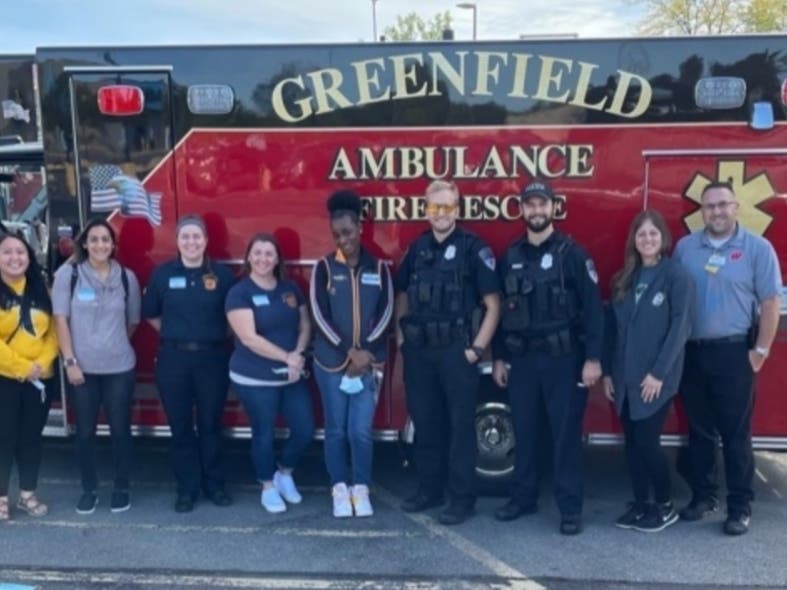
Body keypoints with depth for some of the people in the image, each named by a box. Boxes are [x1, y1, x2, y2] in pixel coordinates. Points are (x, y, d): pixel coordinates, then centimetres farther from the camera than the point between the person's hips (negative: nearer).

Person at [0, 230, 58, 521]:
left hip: (39, 378, 4)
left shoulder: (40, 289, 8)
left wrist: (43, 363, -10)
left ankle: (28, 494, 23)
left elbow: (52, 331, 4)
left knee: (32, 436, 11)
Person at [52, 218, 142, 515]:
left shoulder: (126, 277, 2)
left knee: (120, 429, 7)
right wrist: (69, 360, -9)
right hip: (82, 367, -1)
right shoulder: (68, 273, -3)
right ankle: (89, 488, 24)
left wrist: (115, 344, 9)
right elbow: (60, 319, -5)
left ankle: (121, 487, 22)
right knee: (85, 431, 8)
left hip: (119, 367, 1)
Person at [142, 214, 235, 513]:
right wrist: (175, 334, 8)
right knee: (181, 426, 7)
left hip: (212, 358, -1)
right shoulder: (162, 273, 2)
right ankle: (187, 488, 19)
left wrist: (217, 335, 5)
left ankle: (214, 484, 23)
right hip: (173, 359, 1)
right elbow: (150, 314, 12)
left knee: (211, 423, 9)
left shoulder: (223, 274, -2)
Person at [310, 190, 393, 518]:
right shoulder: (324, 268, 0)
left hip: (369, 362, 1)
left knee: (361, 430, 0)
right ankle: (339, 489, 20)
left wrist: (366, 352, -13)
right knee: (336, 430, 7)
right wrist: (349, 352, -14)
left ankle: (361, 489, 17)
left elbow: (386, 313, -1)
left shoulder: (379, 268, 5)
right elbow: (320, 315, -7)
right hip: (331, 362, 0)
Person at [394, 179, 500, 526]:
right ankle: (429, 489, 27)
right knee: (425, 421, 13)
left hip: (456, 349, -5)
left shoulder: (474, 248, -6)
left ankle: (462, 498, 11)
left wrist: (477, 348, -12)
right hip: (418, 350, 5)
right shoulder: (417, 247, 10)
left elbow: (492, 305, -7)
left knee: (460, 424, 2)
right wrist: (400, 335, 11)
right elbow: (402, 294, 20)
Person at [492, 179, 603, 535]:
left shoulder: (572, 253, -4)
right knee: (524, 431, 11)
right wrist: (499, 357, 12)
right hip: (522, 358, 4)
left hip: (563, 358, -4)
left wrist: (593, 358, -13)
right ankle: (523, 497, 25)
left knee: (566, 433, 1)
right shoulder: (511, 257, 10)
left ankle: (570, 507, 11)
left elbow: (593, 308, -7)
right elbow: (502, 309, 14)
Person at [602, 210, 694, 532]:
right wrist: (608, 371, 8)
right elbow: (613, 326, 12)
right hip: (625, 377, 5)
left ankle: (666, 506, 16)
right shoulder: (625, 278, 11)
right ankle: (640, 504, 23)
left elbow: (680, 326, -12)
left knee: (647, 442, -2)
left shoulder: (676, 275, -6)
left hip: (655, 378, -5)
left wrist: (659, 373, -16)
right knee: (632, 443, 10)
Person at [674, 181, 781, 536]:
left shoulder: (757, 248, -4)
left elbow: (770, 303, -4)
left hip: (733, 352, -3)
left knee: (735, 432, 3)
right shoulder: (685, 247, 6)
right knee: (699, 429, 12)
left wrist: (760, 350, -7)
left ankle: (740, 505, 14)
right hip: (691, 352, 4)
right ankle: (703, 495, 25)